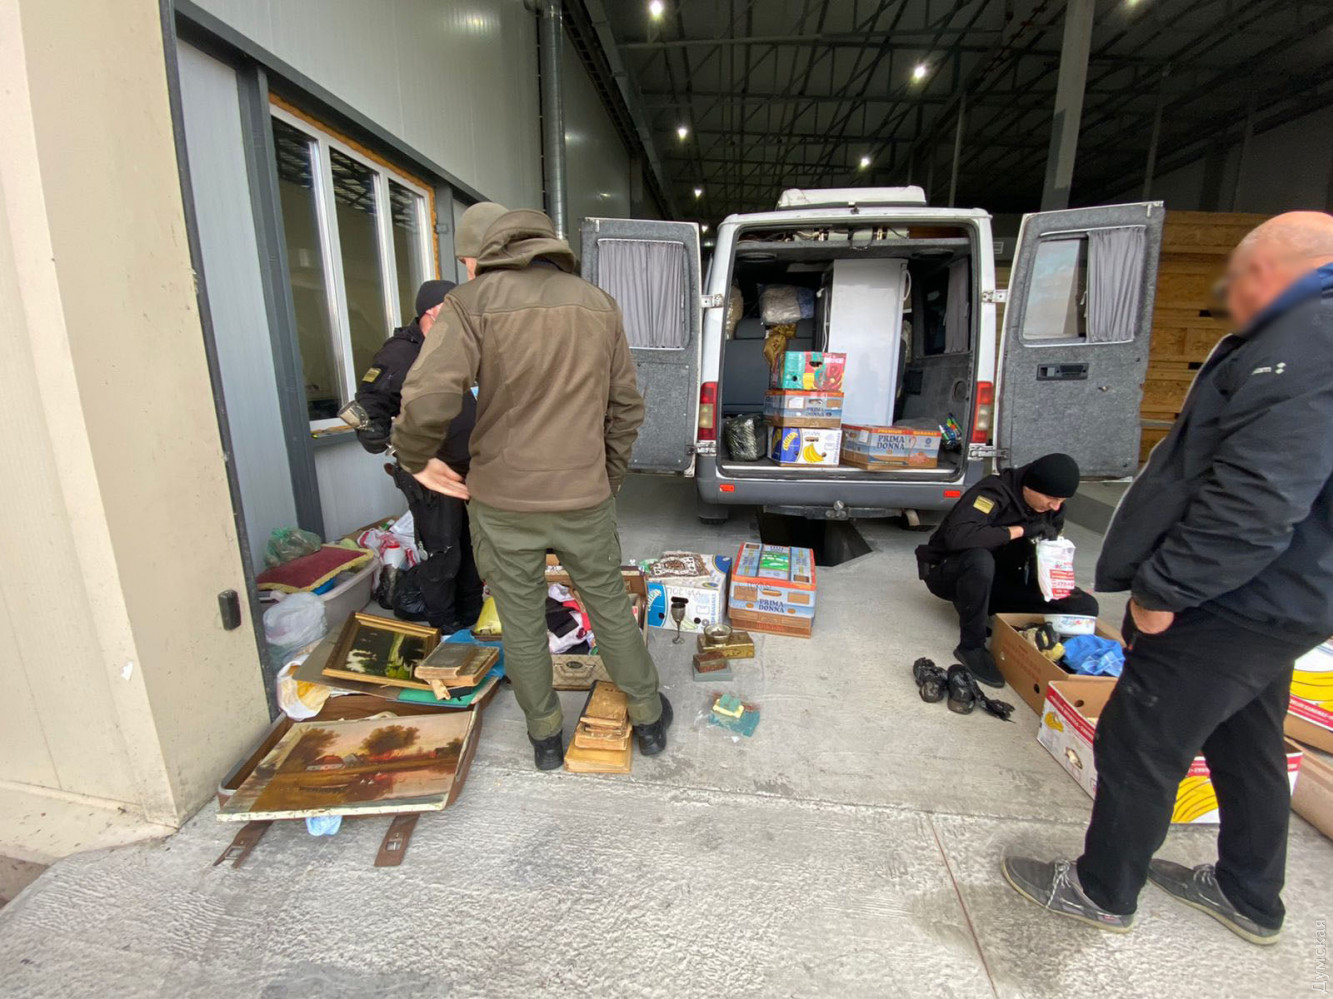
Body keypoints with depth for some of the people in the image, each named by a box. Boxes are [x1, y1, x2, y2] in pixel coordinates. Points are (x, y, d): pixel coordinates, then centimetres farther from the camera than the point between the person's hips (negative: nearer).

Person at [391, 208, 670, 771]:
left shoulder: (474, 301, -6)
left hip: (503, 500, -2)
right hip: (585, 497, 3)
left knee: (521, 623, 15)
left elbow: (428, 399, -19)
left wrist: (415, 459, 0)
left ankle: (545, 736, 33)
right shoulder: (599, 303, 7)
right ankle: (648, 718, 35)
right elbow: (627, 407, 8)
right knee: (610, 606, 18)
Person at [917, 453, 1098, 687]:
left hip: (996, 580, 7)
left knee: (1085, 606, -7)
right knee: (980, 560, -42)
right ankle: (971, 646, -23)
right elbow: (957, 535, -41)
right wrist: (1020, 530, -32)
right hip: (949, 572, -6)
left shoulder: (1053, 508, -1)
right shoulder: (994, 492, -24)